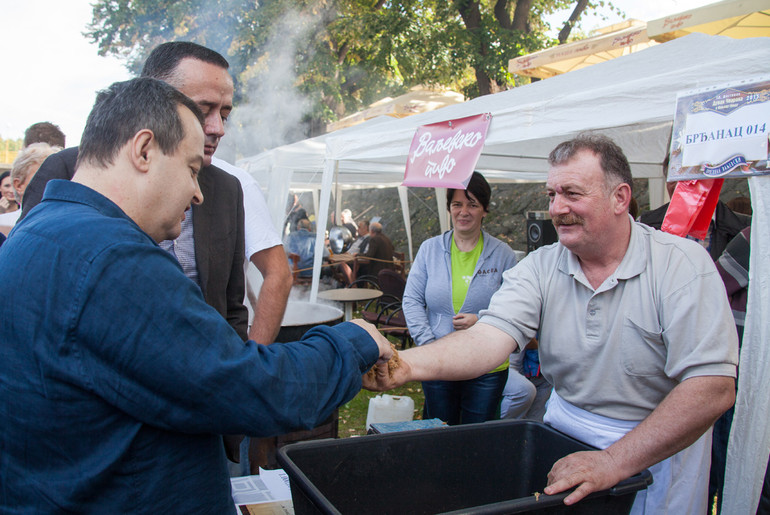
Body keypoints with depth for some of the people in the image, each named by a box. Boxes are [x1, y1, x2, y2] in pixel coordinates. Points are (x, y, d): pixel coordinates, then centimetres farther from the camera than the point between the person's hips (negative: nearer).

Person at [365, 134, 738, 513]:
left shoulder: (683, 264, -15)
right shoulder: (539, 268, -5)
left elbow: (714, 388, -23)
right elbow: (490, 338, -19)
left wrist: (615, 461, -29)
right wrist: (408, 364, -38)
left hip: (658, 445, -2)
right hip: (567, 425, 3)